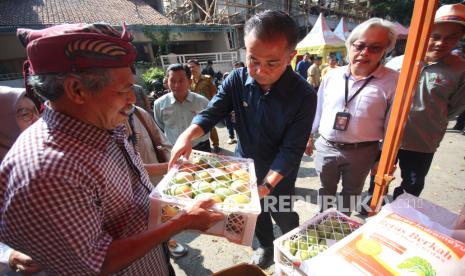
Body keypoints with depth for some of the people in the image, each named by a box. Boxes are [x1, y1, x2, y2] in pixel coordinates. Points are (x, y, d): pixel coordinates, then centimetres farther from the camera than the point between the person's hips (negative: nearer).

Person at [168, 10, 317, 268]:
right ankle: (266, 246, 56)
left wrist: (267, 185, -37)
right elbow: (211, 112, -15)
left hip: (279, 175, -3)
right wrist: (187, 135, -34)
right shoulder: (236, 80, -17)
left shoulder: (304, 95, -26)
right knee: (257, 213, 25)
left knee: (283, 216, 22)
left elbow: (291, 149, -26)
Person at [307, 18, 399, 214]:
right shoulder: (332, 75, -2)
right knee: (326, 188, 20)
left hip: (361, 151, -1)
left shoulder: (392, 82, -10)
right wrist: (309, 135, 10)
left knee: (351, 192, 20)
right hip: (326, 147, 2)